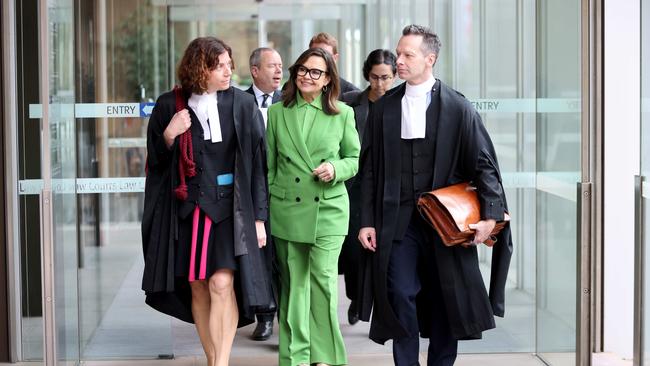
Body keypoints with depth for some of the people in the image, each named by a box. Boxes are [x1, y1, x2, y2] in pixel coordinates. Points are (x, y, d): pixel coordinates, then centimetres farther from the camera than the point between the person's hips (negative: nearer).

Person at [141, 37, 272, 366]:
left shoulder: (243, 104, -1)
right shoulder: (169, 106, 1)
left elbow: (257, 162, 1)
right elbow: (155, 161, 8)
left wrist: (259, 216, -2)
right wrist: (168, 135, -12)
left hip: (229, 206, -2)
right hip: (187, 207, 2)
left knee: (221, 283, -15)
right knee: (197, 287, 6)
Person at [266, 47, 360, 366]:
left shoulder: (343, 114, 4)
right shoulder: (277, 113, 7)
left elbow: (354, 159, 10)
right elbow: (269, 166, 11)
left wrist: (336, 169, -11)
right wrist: (264, 207, 7)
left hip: (328, 208, -2)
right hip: (286, 209, 2)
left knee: (324, 279, -10)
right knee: (293, 283, 6)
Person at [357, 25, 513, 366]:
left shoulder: (458, 108, -2)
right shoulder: (384, 108, 6)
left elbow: (484, 164, -1)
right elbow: (370, 169, 8)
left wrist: (490, 215, -9)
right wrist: (367, 221, 2)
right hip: (398, 220, 2)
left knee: (446, 300, 6)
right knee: (401, 297, -4)